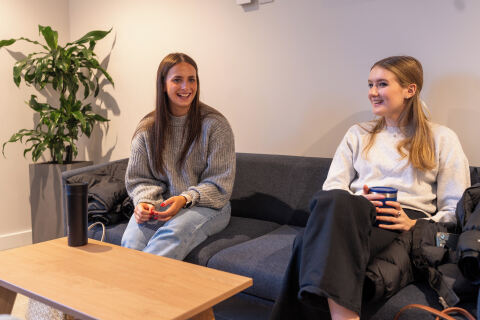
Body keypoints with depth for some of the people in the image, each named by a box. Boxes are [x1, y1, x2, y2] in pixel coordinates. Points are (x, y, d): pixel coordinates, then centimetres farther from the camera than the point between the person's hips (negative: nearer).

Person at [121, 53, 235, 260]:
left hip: (207, 206, -2)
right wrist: (144, 201, -12)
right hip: (160, 205, 3)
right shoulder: (147, 128, 6)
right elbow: (139, 179, 11)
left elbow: (220, 184, -4)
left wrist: (185, 199, -20)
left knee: (174, 234, -35)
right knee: (132, 240, -29)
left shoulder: (215, 125, -4)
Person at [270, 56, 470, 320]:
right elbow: (332, 188, 12)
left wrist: (416, 225, -10)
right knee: (336, 199, -37)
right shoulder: (358, 134, 24)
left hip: (406, 224, -3)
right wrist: (357, 204, -10)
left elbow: (456, 210, 8)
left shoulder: (441, 139, 15)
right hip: (353, 216, 4)